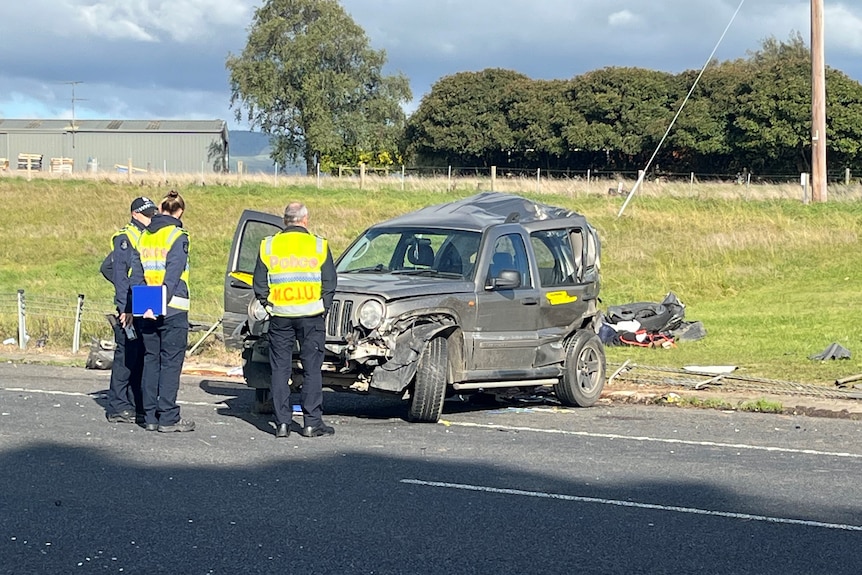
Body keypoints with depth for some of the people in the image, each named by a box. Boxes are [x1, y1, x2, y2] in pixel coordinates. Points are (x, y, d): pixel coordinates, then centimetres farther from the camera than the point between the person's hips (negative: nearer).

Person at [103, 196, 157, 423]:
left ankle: (136, 406, 15)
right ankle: (117, 408, -4)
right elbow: (120, 274, -14)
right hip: (130, 308, -8)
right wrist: (125, 307, -20)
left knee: (141, 358, 10)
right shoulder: (125, 238, -8)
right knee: (126, 357, -7)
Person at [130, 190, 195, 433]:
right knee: (170, 362, -3)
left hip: (148, 310, 6)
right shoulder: (177, 236, -8)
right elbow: (173, 275, -17)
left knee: (151, 360, 11)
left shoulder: (145, 236, 12)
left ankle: (150, 417, 11)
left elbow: (136, 274, 10)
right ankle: (168, 418, -3)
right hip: (172, 309, -6)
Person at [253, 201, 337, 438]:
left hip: (280, 316, 1)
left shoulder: (268, 246, 3)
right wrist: (323, 308, 11)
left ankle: (282, 422, 4)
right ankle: (312, 423, 3)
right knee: (312, 368, 4)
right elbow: (329, 283, 0)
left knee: (280, 369, 7)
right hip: (311, 316, -1)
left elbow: (259, 283, 3)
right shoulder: (319, 246, -1)